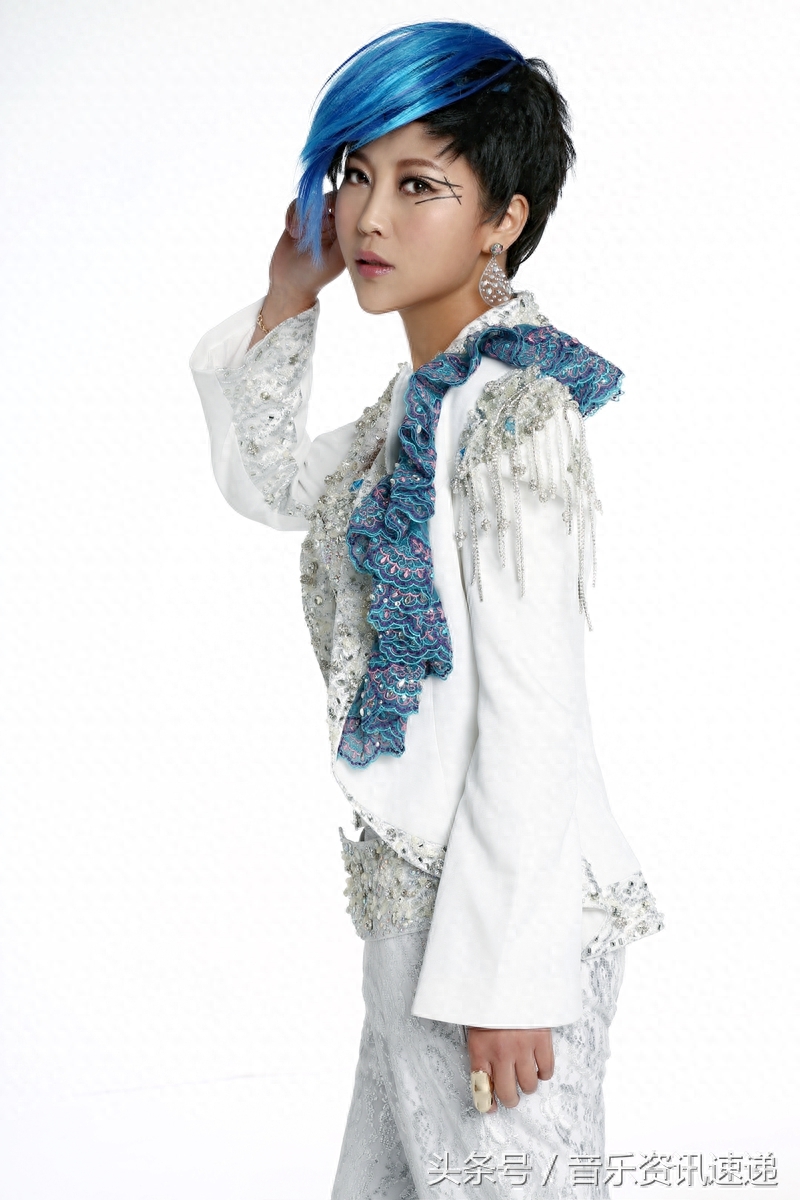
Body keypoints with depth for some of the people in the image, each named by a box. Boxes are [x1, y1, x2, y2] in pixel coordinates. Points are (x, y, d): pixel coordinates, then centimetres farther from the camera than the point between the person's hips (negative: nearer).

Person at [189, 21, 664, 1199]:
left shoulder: (513, 408, -17)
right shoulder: (420, 397, 11)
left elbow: (534, 717, -20)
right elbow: (267, 483, 27)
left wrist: (505, 974, -20)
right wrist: (286, 298, 14)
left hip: (499, 906, -9)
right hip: (420, 892, 9)